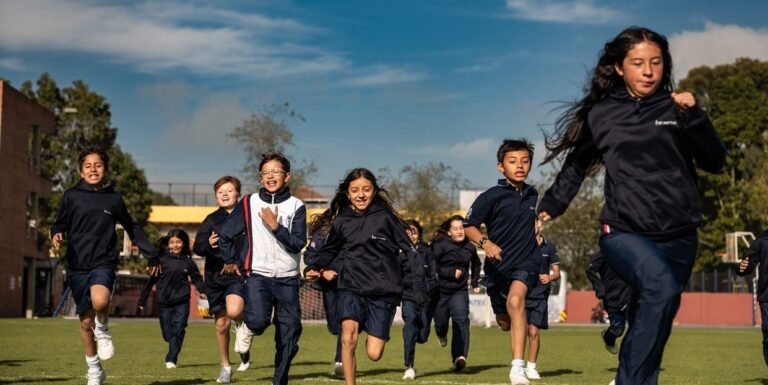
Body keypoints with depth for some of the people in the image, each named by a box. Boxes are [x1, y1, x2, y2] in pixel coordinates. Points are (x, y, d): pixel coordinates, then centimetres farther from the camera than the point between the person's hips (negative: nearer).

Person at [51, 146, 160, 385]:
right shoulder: (72, 196, 2)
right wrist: (57, 235, -16)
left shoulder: (114, 199, 4)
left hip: (104, 263, -1)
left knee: (100, 300, -32)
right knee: (86, 321, 6)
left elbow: (132, 229, 15)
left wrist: (151, 255, 17)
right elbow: (60, 224, 8)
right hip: (77, 266, 1)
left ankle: (103, 330, 2)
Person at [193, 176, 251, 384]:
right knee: (221, 324, 8)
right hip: (216, 276, 3)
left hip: (239, 274, -3)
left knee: (234, 310, -29)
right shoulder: (211, 220, 4)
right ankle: (225, 367, 25)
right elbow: (197, 247, -3)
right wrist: (208, 244, -25)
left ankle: (242, 324, 8)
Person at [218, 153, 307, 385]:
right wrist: (231, 260, 15)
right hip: (257, 275, -1)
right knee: (258, 320, -26)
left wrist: (275, 226, -16)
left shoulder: (296, 206, 2)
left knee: (289, 334, 2)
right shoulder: (249, 203, 3)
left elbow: (298, 244, -7)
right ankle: (249, 328, 10)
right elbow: (225, 234, 12)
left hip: (287, 279, 1)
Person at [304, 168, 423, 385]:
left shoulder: (386, 217, -3)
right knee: (348, 337, -23)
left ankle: (375, 333, 34)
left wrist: (417, 288, -6)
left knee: (374, 354, -2)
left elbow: (407, 251, 1)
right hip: (351, 287, 1)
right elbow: (329, 250, 21)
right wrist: (315, 268, 2)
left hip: (383, 292, -1)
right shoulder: (342, 221, 5)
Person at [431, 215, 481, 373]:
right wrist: (451, 273, -21)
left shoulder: (469, 247, 3)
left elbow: (476, 263, 25)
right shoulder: (440, 245, -12)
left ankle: (459, 357, -22)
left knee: (461, 320, -18)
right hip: (440, 290, -2)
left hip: (460, 290, 2)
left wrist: (474, 280, 16)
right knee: (440, 322, 9)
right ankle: (442, 334, 50)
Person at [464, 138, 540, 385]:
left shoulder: (532, 195, 2)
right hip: (497, 265, 0)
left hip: (525, 263, 0)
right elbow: (468, 226, -12)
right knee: (505, 322, 16)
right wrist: (485, 242, -28)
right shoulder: (491, 196, -12)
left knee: (515, 300, -31)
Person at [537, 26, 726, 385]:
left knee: (651, 322, 9)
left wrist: (694, 114, -13)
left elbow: (715, 163, -2)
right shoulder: (600, 113, 6)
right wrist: (549, 207, 10)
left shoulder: (676, 108, 5)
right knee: (662, 287, -31)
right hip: (623, 233, -2)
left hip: (678, 237, 3)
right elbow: (575, 166, 18)